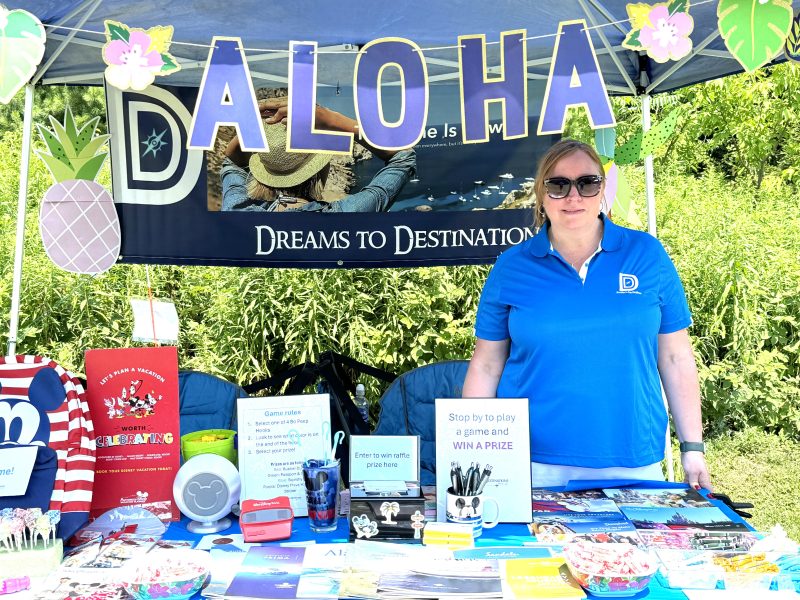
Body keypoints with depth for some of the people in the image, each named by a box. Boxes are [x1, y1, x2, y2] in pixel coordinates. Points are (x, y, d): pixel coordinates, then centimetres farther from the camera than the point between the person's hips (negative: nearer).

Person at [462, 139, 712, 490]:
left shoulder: (647, 254, 2)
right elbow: (486, 367, 3)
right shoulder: (511, 267, 1)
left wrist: (693, 448, 3)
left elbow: (675, 358, 5)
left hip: (634, 464, 1)